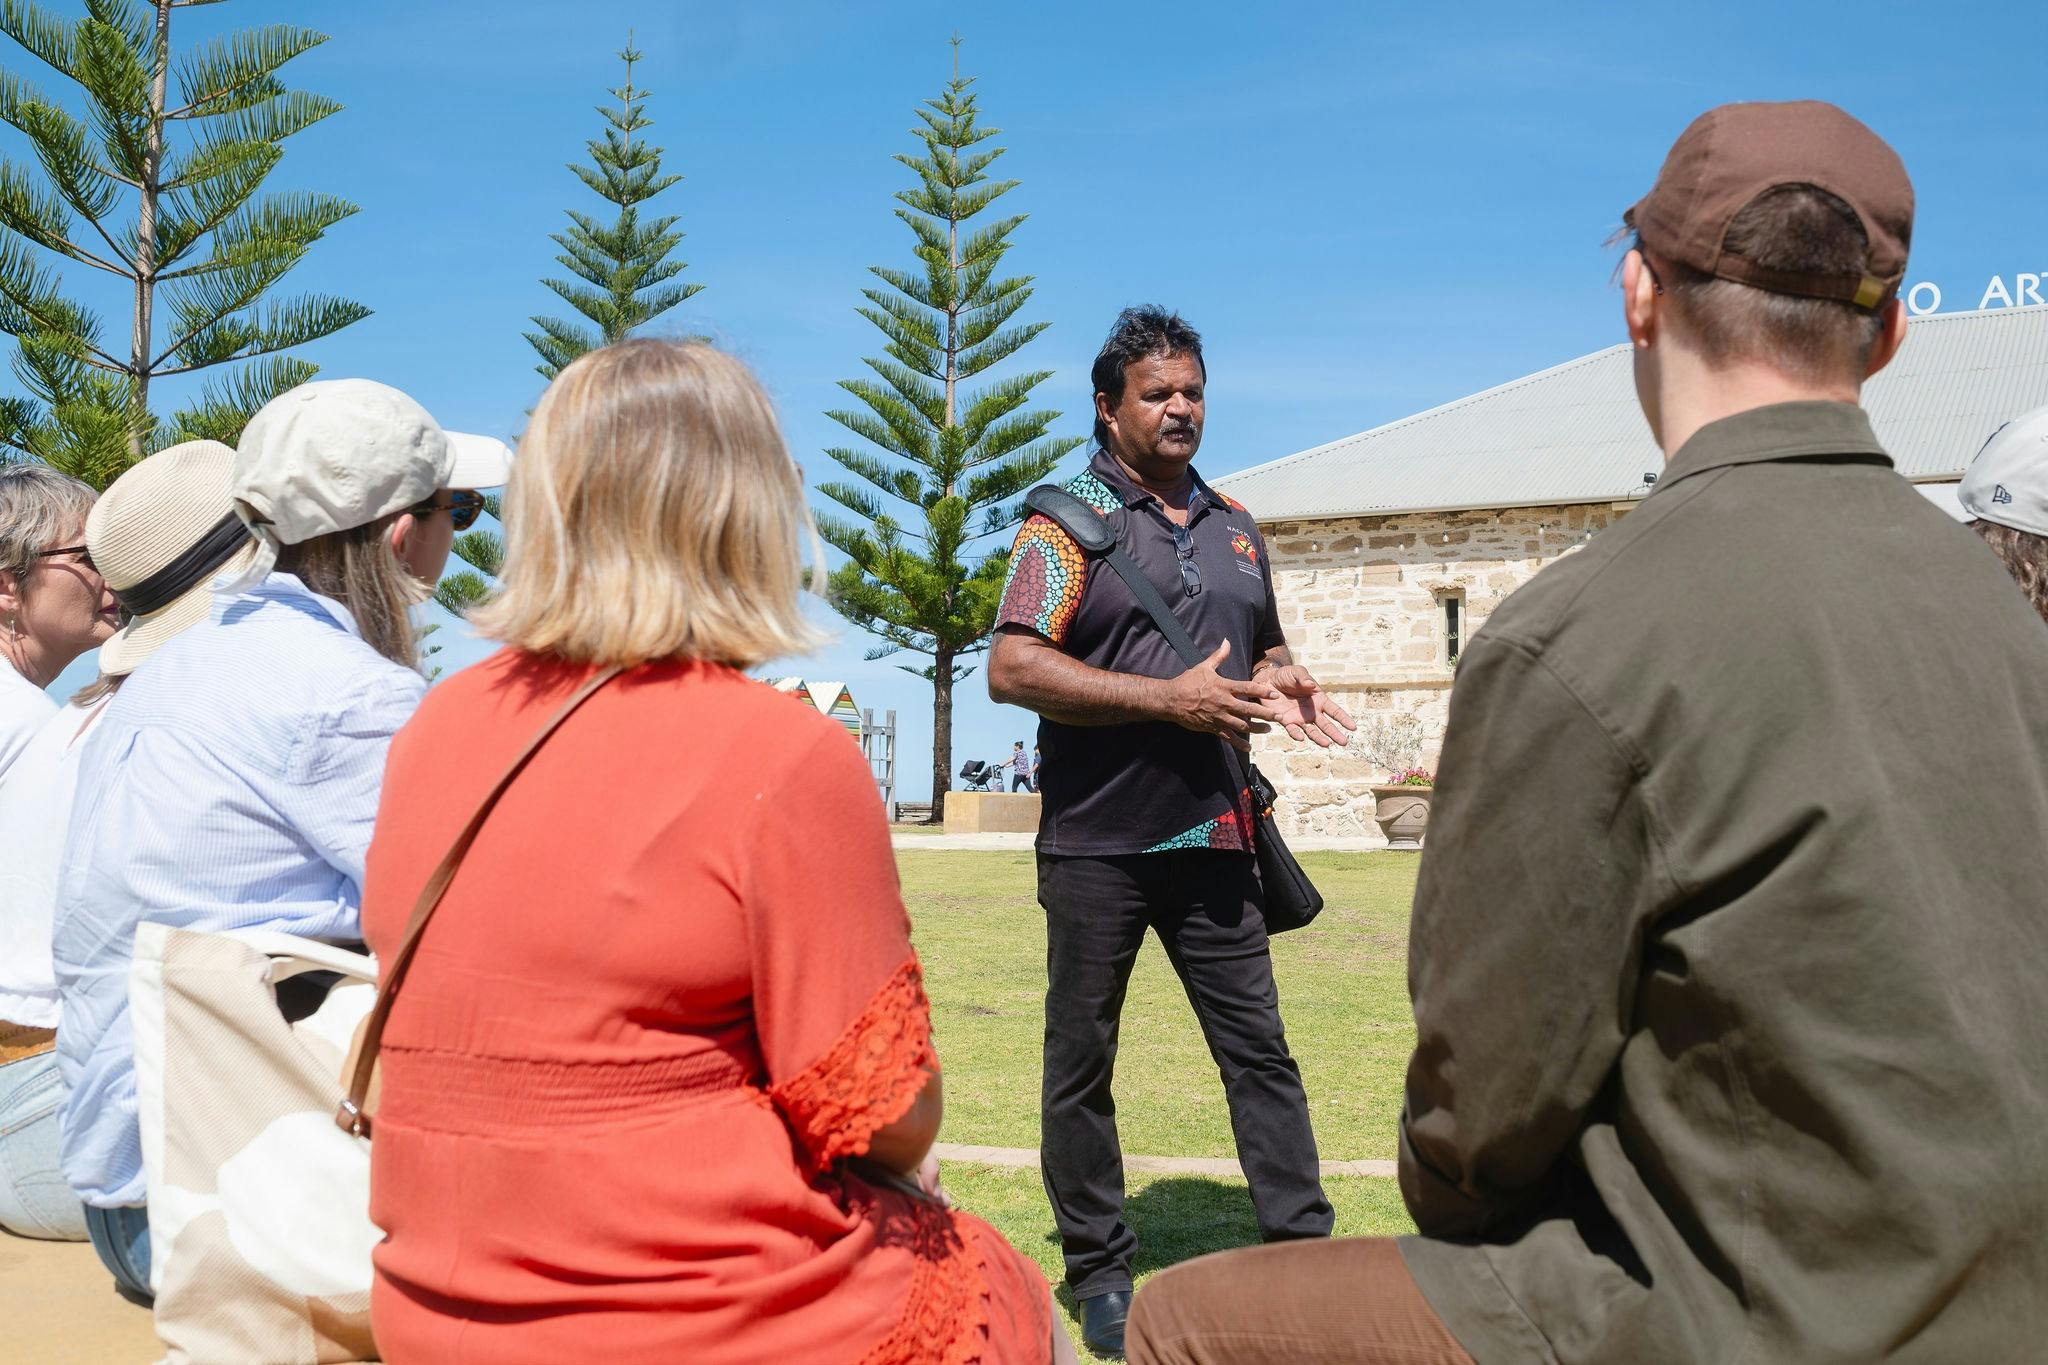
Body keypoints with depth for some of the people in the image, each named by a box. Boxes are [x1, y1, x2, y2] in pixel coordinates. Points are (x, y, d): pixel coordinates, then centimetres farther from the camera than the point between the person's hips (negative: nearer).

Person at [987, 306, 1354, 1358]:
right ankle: (1099, 1270, 22)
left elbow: (1263, 648, 26)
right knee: (1081, 1063, 7)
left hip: (1212, 838, 5)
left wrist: (1281, 686, 1)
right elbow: (1011, 668, -15)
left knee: (1259, 1050, 7)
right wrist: (1169, 698, -20)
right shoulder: (1070, 520, -4)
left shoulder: (1235, 528, 14)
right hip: (1095, 846, -4)